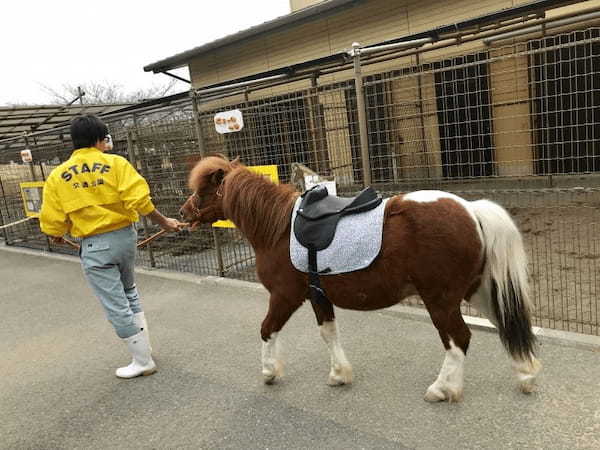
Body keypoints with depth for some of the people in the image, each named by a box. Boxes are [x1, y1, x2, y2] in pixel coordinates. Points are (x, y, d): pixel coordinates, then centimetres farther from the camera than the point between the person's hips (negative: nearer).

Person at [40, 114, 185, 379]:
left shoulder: (57, 176, -2)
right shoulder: (115, 163, -6)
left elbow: (52, 222, -1)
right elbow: (139, 201, -17)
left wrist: (56, 236, 21)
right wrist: (163, 223, -4)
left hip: (94, 247, -2)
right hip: (125, 237, 2)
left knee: (116, 307, 8)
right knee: (129, 292, 26)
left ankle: (143, 362, 19)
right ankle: (143, 347, 33)